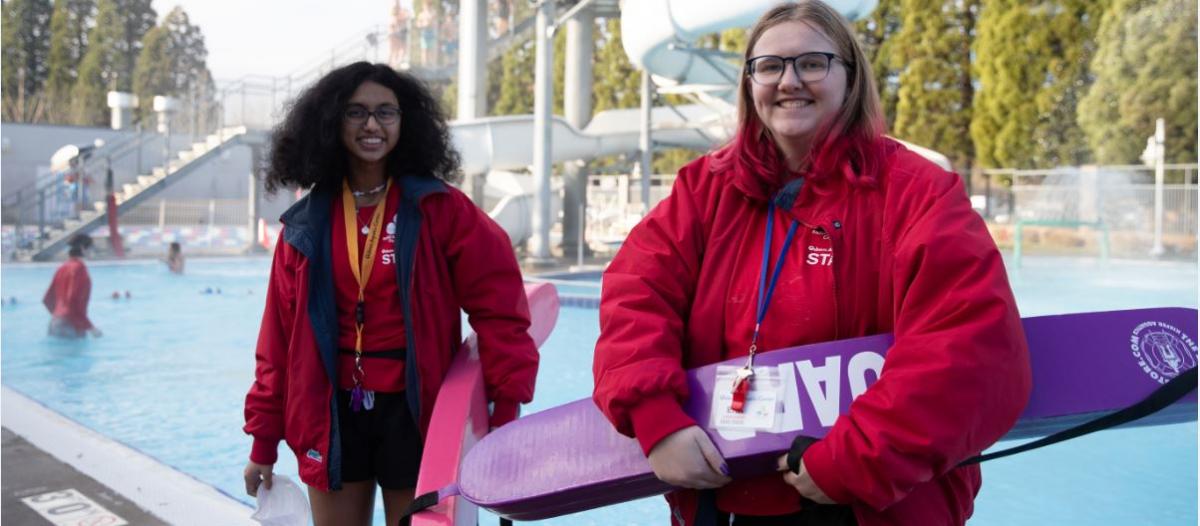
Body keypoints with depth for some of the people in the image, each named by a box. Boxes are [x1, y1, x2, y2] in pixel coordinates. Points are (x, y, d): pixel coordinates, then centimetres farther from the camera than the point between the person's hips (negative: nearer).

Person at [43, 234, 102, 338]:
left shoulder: (63, 268, 11)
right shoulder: (79, 267, -13)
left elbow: (47, 299, 16)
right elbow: (73, 301, -22)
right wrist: (89, 327, -20)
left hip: (55, 323, 9)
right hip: (71, 326, -9)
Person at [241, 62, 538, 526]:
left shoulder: (439, 208, -5)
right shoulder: (307, 223, 5)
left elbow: (497, 305, -8)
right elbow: (279, 336, 7)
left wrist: (508, 403, -16)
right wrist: (264, 441, 7)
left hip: (413, 410, -2)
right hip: (333, 412, 3)